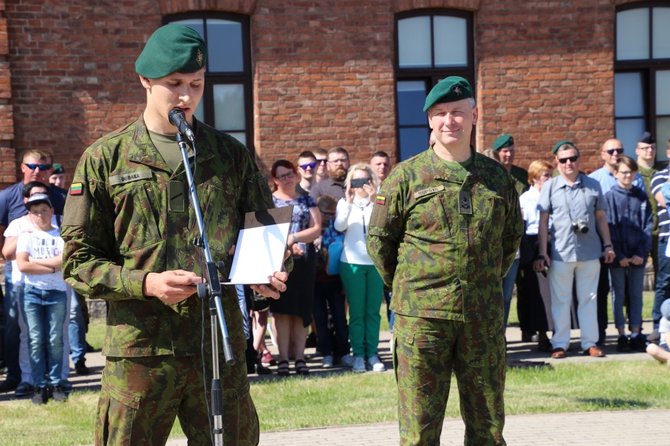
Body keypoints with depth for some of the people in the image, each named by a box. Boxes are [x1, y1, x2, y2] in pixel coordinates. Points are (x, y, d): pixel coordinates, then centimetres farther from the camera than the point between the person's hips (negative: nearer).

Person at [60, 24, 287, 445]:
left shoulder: (231, 154, 10)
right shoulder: (105, 159, 3)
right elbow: (78, 259, 2)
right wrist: (147, 282, -14)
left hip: (221, 346, 2)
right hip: (139, 350, -2)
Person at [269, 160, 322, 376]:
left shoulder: (307, 200, 13)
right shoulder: (269, 200, 7)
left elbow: (316, 229, 4)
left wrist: (293, 238, -11)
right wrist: (286, 244, -16)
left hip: (304, 260, 2)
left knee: (302, 310, 0)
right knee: (282, 309, -6)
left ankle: (299, 357, 3)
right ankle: (283, 358, -7)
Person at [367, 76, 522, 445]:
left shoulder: (497, 176, 8)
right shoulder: (406, 175, -1)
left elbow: (512, 237, 20)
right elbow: (379, 239, 4)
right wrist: (406, 286, 7)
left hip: (484, 318, 3)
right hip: (421, 318, -3)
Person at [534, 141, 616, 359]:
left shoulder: (592, 185, 7)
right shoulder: (550, 187, 1)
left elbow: (601, 217, 13)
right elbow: (543, 221, 0)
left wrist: (608, 245, 8)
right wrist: (542, 253, -5)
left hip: (590, 251, 2)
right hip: (561, 253, -2)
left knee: (589, 299, 8)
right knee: (560, 300, 5)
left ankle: (590, 343, 15)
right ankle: (560, 343, 11)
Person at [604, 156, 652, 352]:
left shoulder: (642, 197, 6)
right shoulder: (609, 197, -1)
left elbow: (648, 226, 3)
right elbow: (608, 229, -6)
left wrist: (642, 253, -7)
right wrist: (618, 255, -12)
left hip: (637, 256, 2)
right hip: (617, 258, -2)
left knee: (636, 295, 7)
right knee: (618, 295, 3)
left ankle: (636, 334, 12)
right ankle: (621, 335, 7)